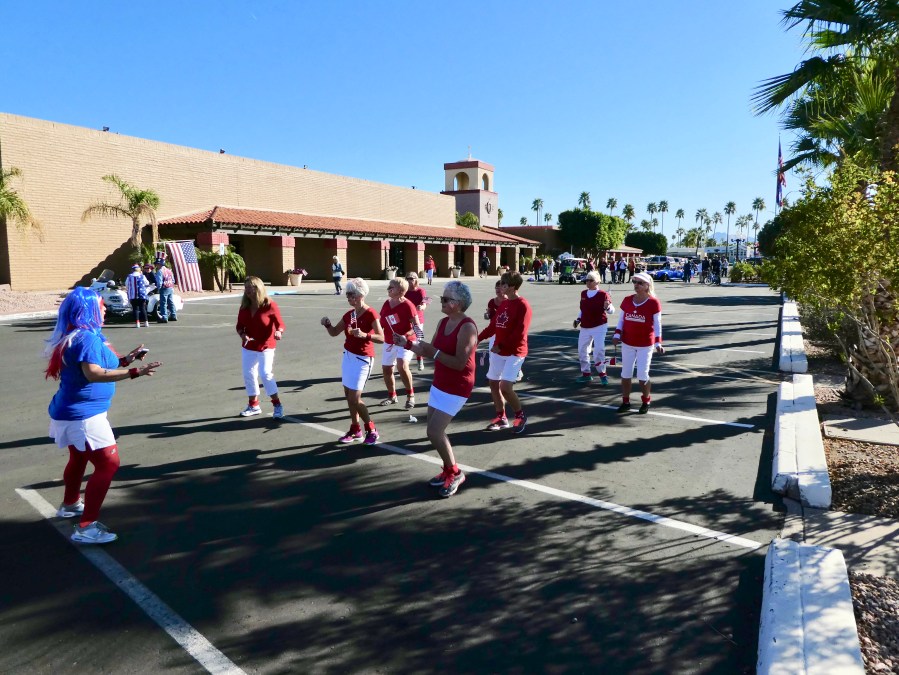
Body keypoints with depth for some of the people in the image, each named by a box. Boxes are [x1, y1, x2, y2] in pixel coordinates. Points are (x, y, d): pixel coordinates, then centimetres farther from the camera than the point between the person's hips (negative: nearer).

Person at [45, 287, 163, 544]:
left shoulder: (75, 336, 10)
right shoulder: (87, 338, -22)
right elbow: (94, 373, -35)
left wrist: (125, 359, 11)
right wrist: (134, 372, -41)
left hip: (70, 412, 11)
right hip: (83, 414, -11)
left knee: (80, 458, 29)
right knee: (108, 463, -11)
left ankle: (70, 504, 51)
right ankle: (86, 527, -9)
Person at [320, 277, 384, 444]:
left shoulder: (370, 314, -16)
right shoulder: (349, 314, 7)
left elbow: (381, 339, -21)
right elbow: (334, 332, 13)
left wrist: (364, 335, -36)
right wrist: (327, 324, -7)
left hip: (362, 359, -8)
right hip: (348, 355, 8)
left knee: (354, 399, -9)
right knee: (349, 395, 12)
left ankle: (372, 430, 7)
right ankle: (356, 430, 26)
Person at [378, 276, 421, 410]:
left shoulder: (407, 305, -19)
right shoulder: (387, 304, 2)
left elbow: (417, 327, -19)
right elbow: (381, 323, 13)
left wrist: (404, 336, -31)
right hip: (389, 342, 8)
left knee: (402, 365, -28)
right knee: (386, 369, 12)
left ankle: (410, 394, -7)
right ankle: (392, 396, 34)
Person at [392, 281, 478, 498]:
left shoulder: (467, 327, -21)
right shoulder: (443, 322, 6)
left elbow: (459, 363, -26)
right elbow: (430, 351, 8)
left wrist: (434, 352, -28)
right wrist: (406, 343, -2)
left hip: (457, 388, -9)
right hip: (440, 384, 9)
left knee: (434, 432, -10)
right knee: (435, 429, 12)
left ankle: (455, 473, 10)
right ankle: (449, 470, 29)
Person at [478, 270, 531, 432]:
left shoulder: (523, 305, -14)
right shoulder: (503, 303, 10)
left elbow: (520, 333, -20)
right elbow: (493, 326, 14)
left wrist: (500, 345, -18)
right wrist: (478, 338, 7)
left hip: (514, 352, -8)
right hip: (498, 351, 8)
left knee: (505, 386, -15)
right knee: (493, 383, 9)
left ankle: (521, 416, 9)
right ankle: (501, 418, 24)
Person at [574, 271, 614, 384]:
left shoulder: (603, 294, -11)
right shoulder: (583, 294, 7)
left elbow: (611, 310, -12)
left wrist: (607, 307, -33)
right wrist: (578, 319, 6)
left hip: (599, 326, -6)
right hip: (585, 327, 6)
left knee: (599, 350, -13)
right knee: (582, 350, 9)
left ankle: (602, 374, 5)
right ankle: (586, 374, 24)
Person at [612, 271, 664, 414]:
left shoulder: (653, 302, -9)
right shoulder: (627, 300, 2)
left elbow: (657, 324, -5)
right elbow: (621, 319, 8)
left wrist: (658, 343, -12)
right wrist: (617, 334, -7)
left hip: (645, 345, -4)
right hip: (627, 343, 4)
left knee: (642, 375, 0)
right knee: (625, 373, 9)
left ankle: (646, 402, 21)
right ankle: (625, 402, 22)